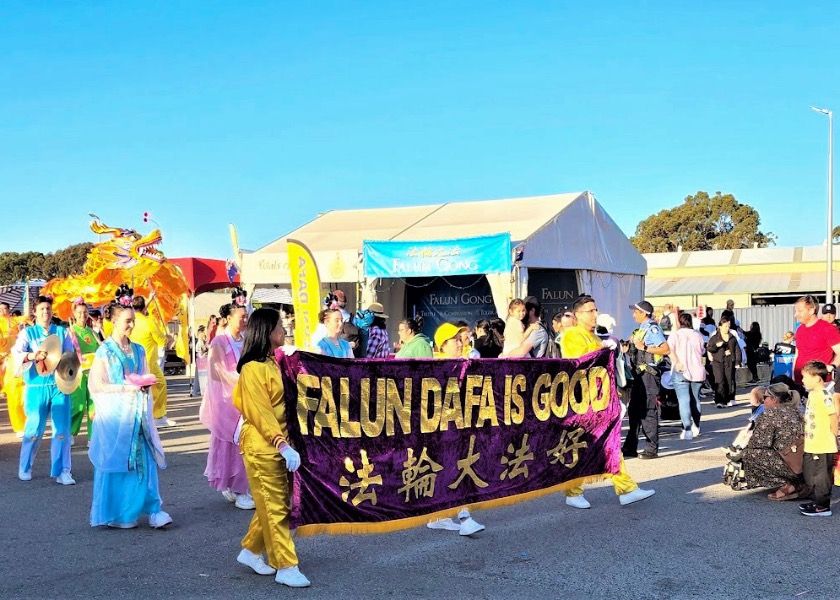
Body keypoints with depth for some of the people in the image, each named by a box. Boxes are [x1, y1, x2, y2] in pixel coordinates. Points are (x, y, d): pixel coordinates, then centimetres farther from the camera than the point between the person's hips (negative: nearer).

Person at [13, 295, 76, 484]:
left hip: (59, 385, 2)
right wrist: (31, 356, -32)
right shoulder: (28, 333, 5)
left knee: (62, 429, -2)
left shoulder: (62, 332, 11)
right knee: (34, 429, 2)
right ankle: (24, 468, 22)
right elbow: (17, 352, -11)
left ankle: (61, 471, 5)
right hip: (37, 386, -2)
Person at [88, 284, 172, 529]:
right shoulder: (105, 350, -4)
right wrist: (124, 387, -16)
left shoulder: (138, 350, 12)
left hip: (138, 412, 5)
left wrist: (144, 385, -3)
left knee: (144, 460, 0)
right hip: (114, 412, -4)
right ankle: (116, 515, 12)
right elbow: (96, 384, -8)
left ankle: (153, 509, 4)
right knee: (116, 462, 0)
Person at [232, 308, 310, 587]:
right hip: (262, 447, -9)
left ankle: (251, 551, 29)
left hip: (278, 444, 9)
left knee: (274, 504, 14)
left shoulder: (271, 363, 13)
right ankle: (286, 567, 5)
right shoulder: (253, 369, -16)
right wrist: (283, 446, -26)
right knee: (275, 507, -2)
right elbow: (261, 414, -20)